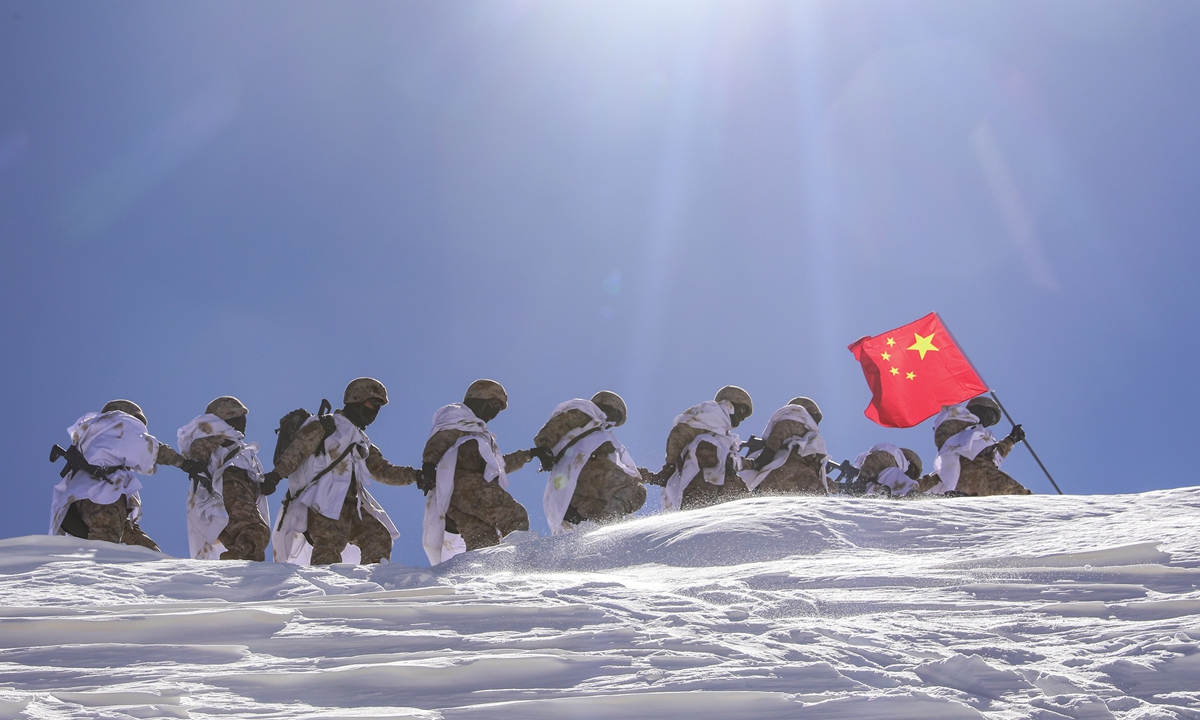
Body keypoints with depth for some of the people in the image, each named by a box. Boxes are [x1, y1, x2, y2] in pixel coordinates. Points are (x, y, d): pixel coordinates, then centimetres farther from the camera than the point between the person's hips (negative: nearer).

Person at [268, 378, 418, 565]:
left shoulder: (363, 442, 31)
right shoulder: (325, 425, 8)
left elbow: (383, 471, 30)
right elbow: (297, 449, -4)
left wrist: (415, 475, 17)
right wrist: (277, 474, -20)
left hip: (351, 506, 8)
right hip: (323, 504, -8)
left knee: (380, 537, -3)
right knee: (331, 542, -26)